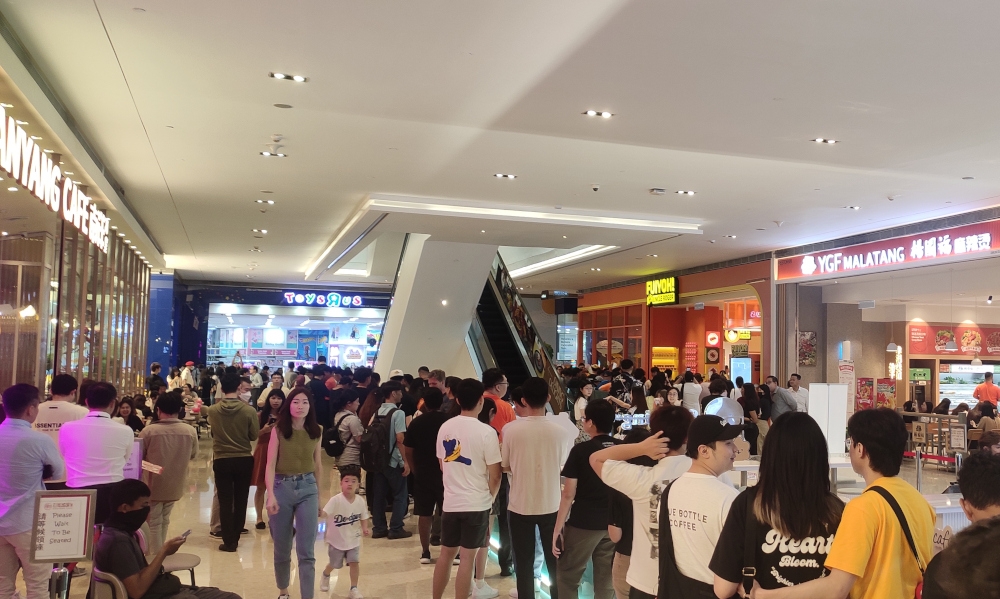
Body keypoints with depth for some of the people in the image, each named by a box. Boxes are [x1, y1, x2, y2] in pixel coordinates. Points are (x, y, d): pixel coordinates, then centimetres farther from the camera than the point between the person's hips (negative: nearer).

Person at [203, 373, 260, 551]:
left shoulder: (212, 410, -9)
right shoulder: (249, 411, -14)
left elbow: (213, 431, 8)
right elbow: (254, 436, -4)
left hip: (221, 460, 0)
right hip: (244, 460, 0)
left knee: (225, 501, 7)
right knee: (240, 500, 13)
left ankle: (229, 541, 9)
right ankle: (235, 538, 22)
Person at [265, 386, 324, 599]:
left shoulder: (316, 431, 1)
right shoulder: (278, 430, -5)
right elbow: (270, 464, -8)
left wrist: (319, 495, 15)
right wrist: (271, 495, -19)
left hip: (308, 489, 1)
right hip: (282, 487, 0)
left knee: (306, 552, -4)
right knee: (282, 550, 14)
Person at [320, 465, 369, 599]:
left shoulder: (361, 502, -12)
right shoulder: (335, 500, -24)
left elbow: (363, 518, 1)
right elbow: (324, 513, -34)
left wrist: (365, 529, -17)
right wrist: (319, 514, -57)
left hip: (353, 539, 2)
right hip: (337, 539, -2)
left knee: (354, 562, -10)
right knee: (334, 564, 17)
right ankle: (325, 576, 51)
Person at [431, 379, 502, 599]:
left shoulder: (445, 427, 1)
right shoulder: (486, 432, -15)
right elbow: (494, 475, -12)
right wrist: (490, 497, 6)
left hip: (450, 502, 5)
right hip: (477, 504, -5)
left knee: (446, 554, 17)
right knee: (468, 557, 3)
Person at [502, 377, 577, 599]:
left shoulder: (510, 429, -12)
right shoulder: (560, 431, -10)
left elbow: (505, 466, -3)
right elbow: (564, 466, 1)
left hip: (520, 506, -1)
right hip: (551, 505, 1)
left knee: (524, 563, 12)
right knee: (555, 562, 16)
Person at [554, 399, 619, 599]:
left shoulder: (581, 450, -11)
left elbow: (569, 495, -11)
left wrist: (557, 529, -6)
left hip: (583, 524, -4)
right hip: (614, 525, 5)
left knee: (567, 577, 12)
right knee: (606, 583, 12)